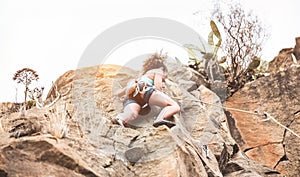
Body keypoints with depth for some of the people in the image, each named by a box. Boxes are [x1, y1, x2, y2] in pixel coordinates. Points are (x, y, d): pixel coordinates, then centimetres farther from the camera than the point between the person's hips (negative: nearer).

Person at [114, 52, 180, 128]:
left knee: (132, 114, -25)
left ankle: (121, 119, -60)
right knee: (175, 107, -11)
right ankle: (160, 119, -42)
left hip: (131, 98, 6)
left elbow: (117, 93, 43)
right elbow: (158, 85, 3)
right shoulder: (158, 71, 25)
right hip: (145, 90, -6)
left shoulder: (140, 78, 43)